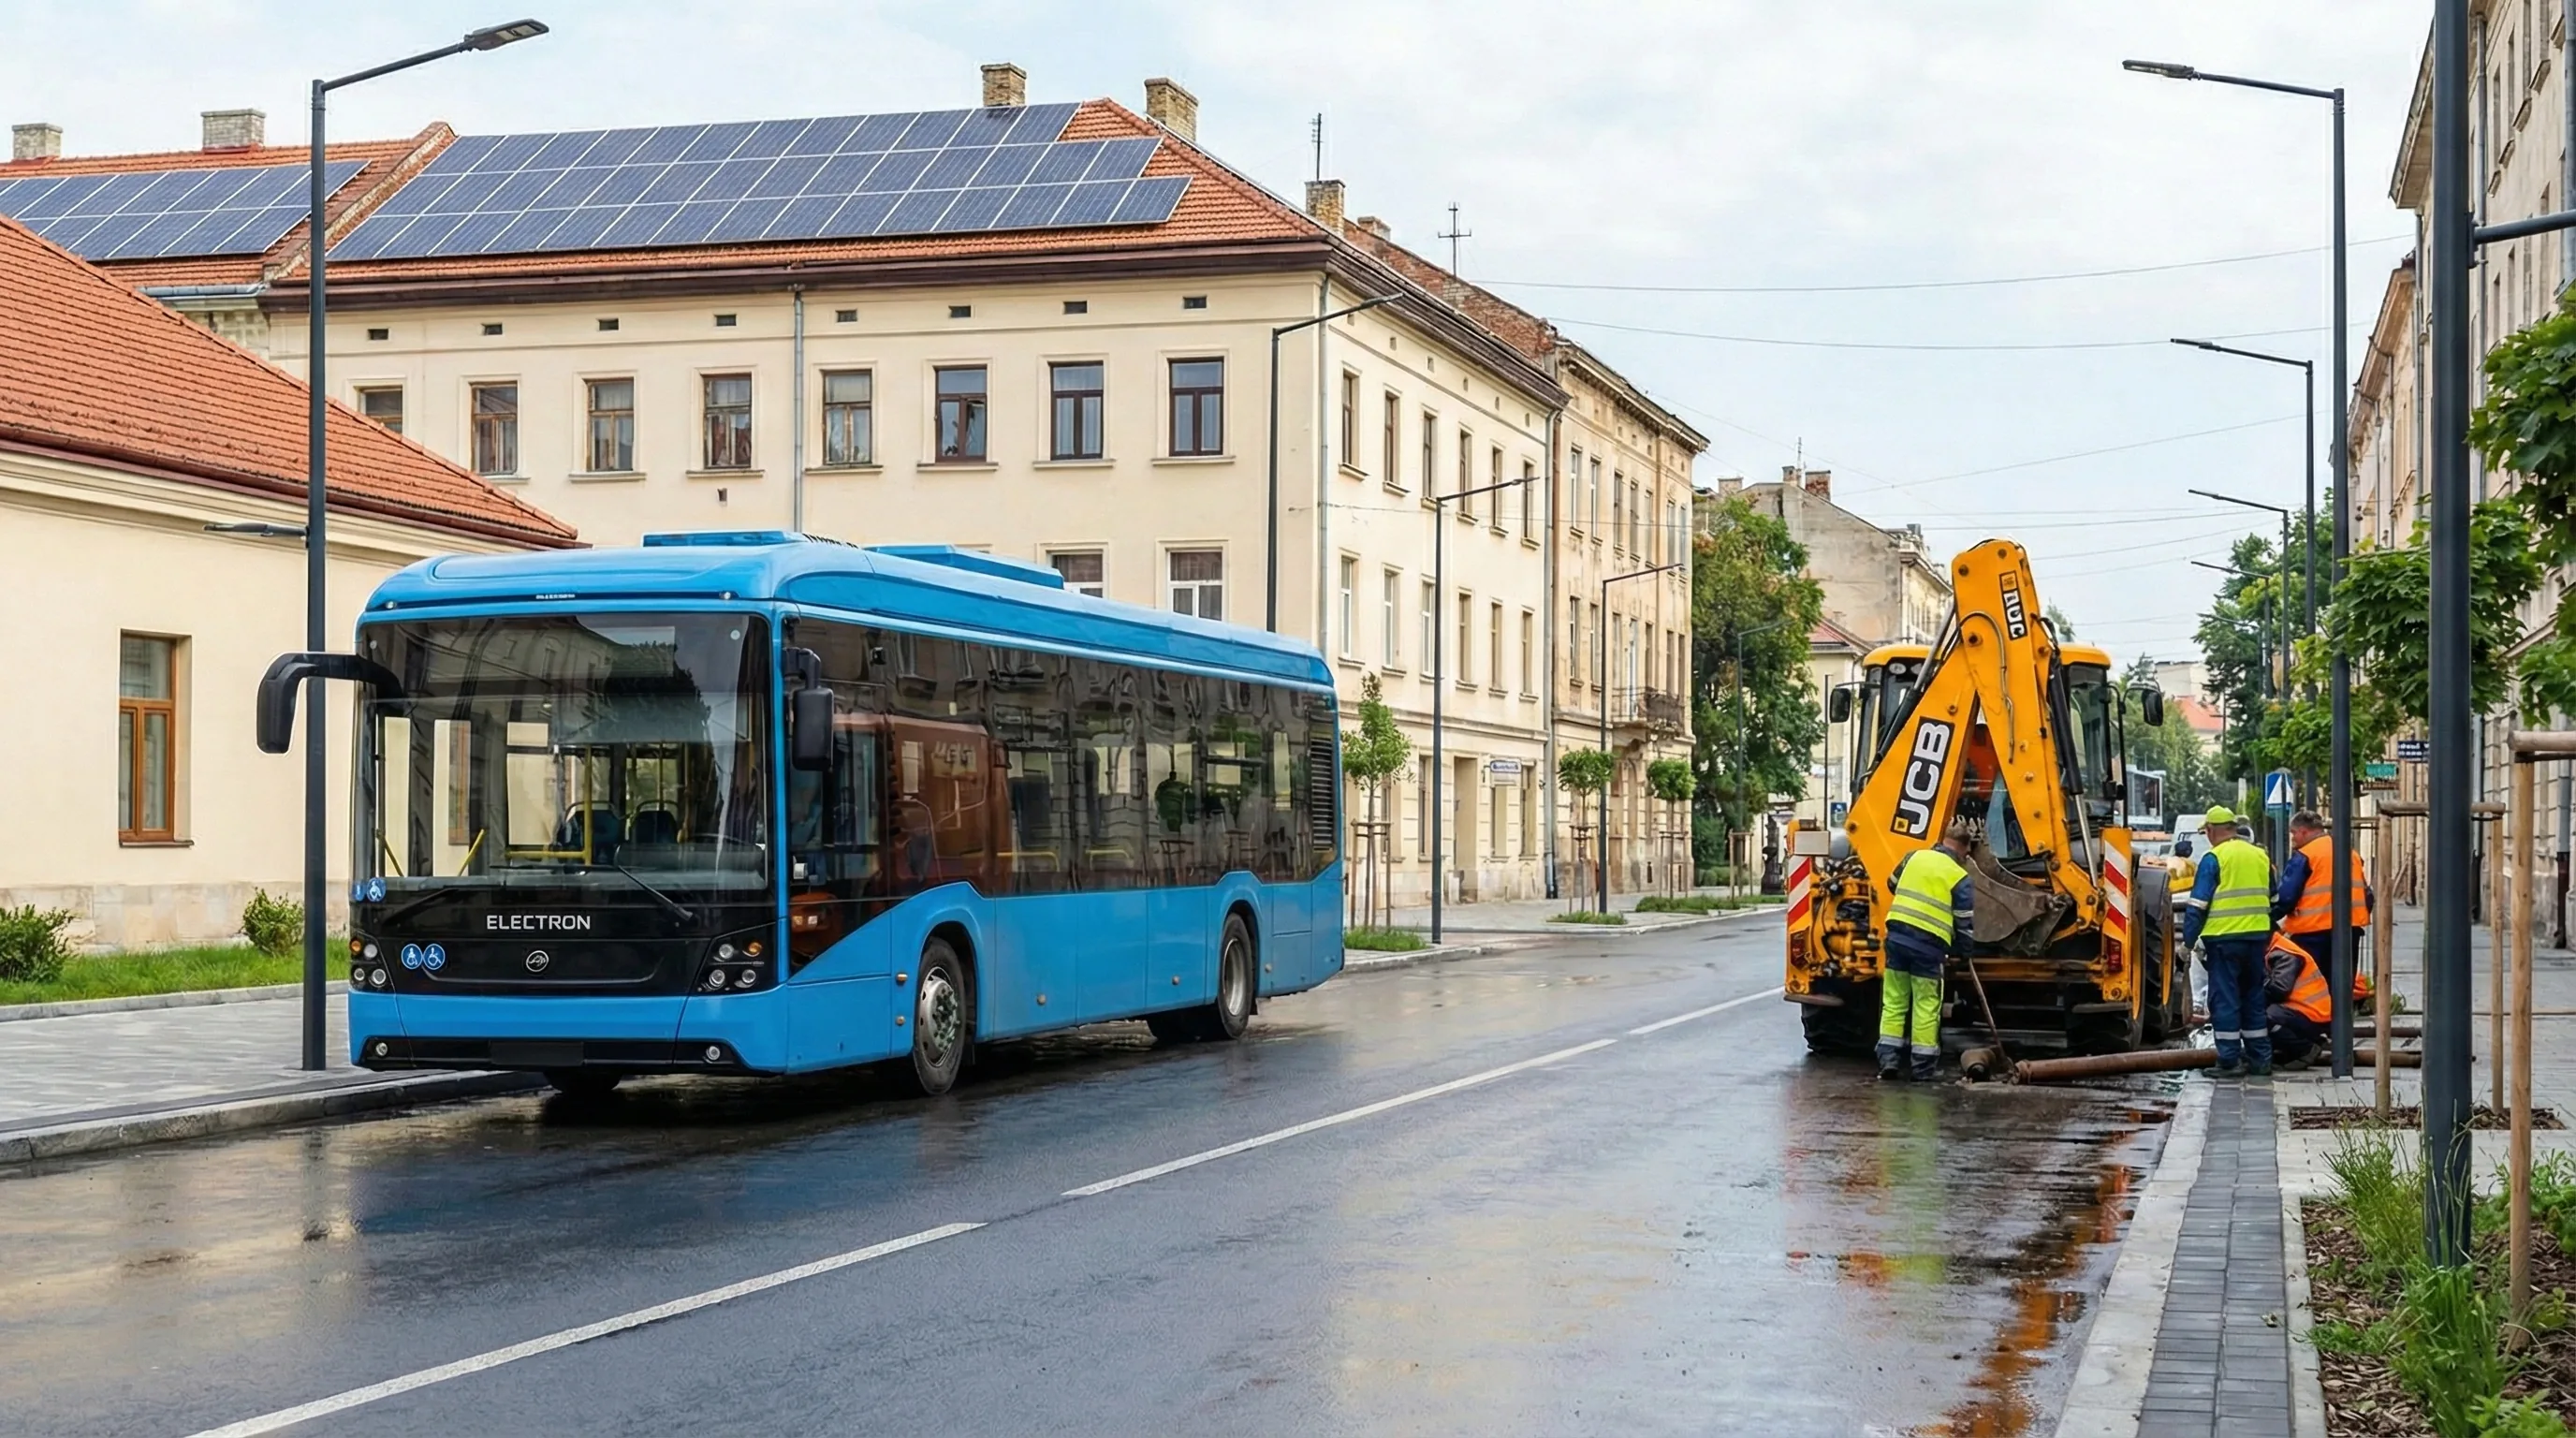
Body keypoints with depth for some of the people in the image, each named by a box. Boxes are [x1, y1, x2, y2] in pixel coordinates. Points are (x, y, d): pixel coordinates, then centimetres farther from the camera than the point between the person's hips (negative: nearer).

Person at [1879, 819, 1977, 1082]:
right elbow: (1964, 924, -1)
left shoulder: (1914, 857, 9)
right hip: (1929, 944, -4)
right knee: (1926, 1007, 4)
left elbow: (1893, 885, 26)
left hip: (1898, 934, 4)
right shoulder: (1960, 878, -3)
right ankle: (1922, 1068, 8)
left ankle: (1889, 1061, 9)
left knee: (1894, 1002, 11)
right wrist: (1960, 953, 16)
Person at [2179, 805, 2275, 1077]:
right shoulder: (2260, 856, 12)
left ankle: (2229, 1061, -2)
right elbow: (2273, 900, 20)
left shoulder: (2214, 858, -8)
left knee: (2225, 999, -1)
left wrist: (2188, 940, -6)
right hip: (2257, 937, 6)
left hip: (2224, 938, -6)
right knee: (2253, 997, 14)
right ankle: (2260, 1058, 17)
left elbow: (2197, 905, -10)